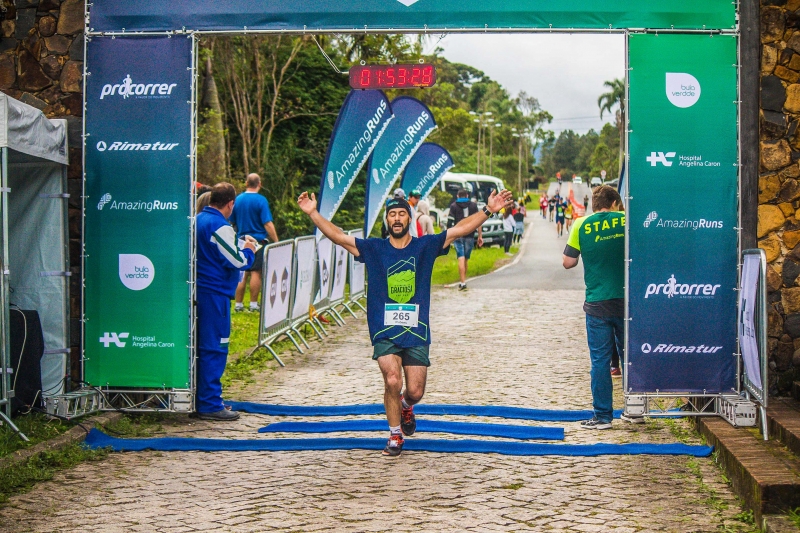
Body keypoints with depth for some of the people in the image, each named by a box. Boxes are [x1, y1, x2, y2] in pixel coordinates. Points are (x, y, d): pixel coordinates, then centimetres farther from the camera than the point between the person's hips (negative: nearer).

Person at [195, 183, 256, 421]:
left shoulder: (199, 220, 12)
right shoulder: (220, 227, -16)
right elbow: (236, 261, -15)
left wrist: (241, 249, 20)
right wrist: (248, 250, 4)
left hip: (200, 291, 9)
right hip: (215, 293, -9)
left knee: (203, 346, 15)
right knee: (214, 348, -5)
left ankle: (202, 399, 22)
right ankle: (210, 405, -3)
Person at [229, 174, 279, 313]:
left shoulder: (237, 200, 4)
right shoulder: (261, 200, -10)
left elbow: (231, 222, 12)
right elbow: (268, 224, -14)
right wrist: (276, 242, -9)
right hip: (258, 240, -4)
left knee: (241, 273, 7)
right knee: (256, 272, -1)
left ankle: (238, 304, 8)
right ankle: (253, 304, 0)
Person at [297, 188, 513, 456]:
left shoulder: (426, 246, 5)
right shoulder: (373, 248, 4)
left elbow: (460, 229, 0)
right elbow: (337, 236, -2)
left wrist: (488, 210, -8)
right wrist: (313, 213, -12)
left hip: (417, 332, 1)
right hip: (384, 331, -1)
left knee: (415, 392, 1)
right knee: (392, 381, -18)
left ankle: (406, 406, 41)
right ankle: (395, 436, 4)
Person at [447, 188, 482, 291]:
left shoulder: (453, 206, 3)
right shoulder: (473, 205, 9)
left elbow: (449, 222, -4)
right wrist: (480, 236, 8)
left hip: (458, 236, -2)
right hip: (470, 236, 2)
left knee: (461, 259, -8)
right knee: (466, 259, 15)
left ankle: (463, 283, -17)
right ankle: (463, 281, 22)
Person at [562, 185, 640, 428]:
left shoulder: (582, 225, -3)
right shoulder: (627, 220, 0)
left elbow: (568, 262, -1)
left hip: (597, 302, -2)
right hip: (627, 299, 2)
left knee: (600, 359, 3)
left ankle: (603, 415, 4)